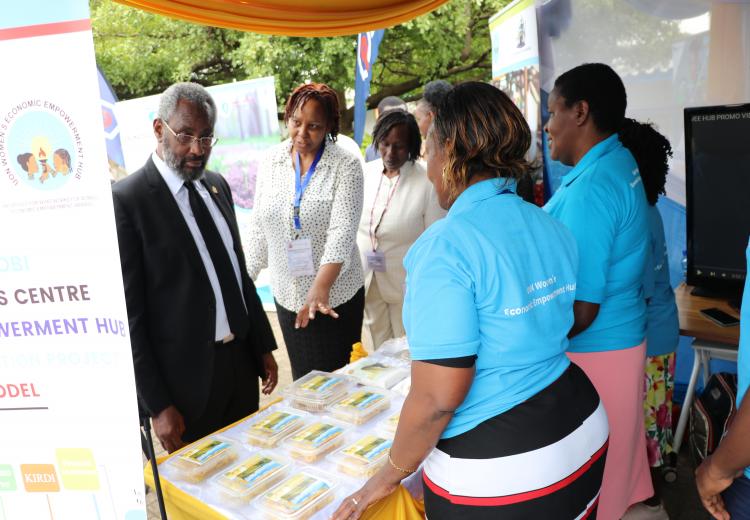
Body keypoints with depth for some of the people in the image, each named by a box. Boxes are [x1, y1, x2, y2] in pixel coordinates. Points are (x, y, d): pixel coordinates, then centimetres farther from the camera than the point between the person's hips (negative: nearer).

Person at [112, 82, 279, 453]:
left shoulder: (217, 186, 7)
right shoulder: (125, 200, -14)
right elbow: (127, 314, -14)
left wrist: (263, 347, 13)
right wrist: (157, 406, -13)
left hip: (241, 364, 6)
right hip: (184, 381, -6)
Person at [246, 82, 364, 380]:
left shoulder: (346, 166, -11)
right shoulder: (271, 162, 2)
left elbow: (342, 230, -22)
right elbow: (258, 226, 9)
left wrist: (321, 287, -35)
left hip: (335, 295, -4)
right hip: (287, 294, 4)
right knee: (302, 377, 14)